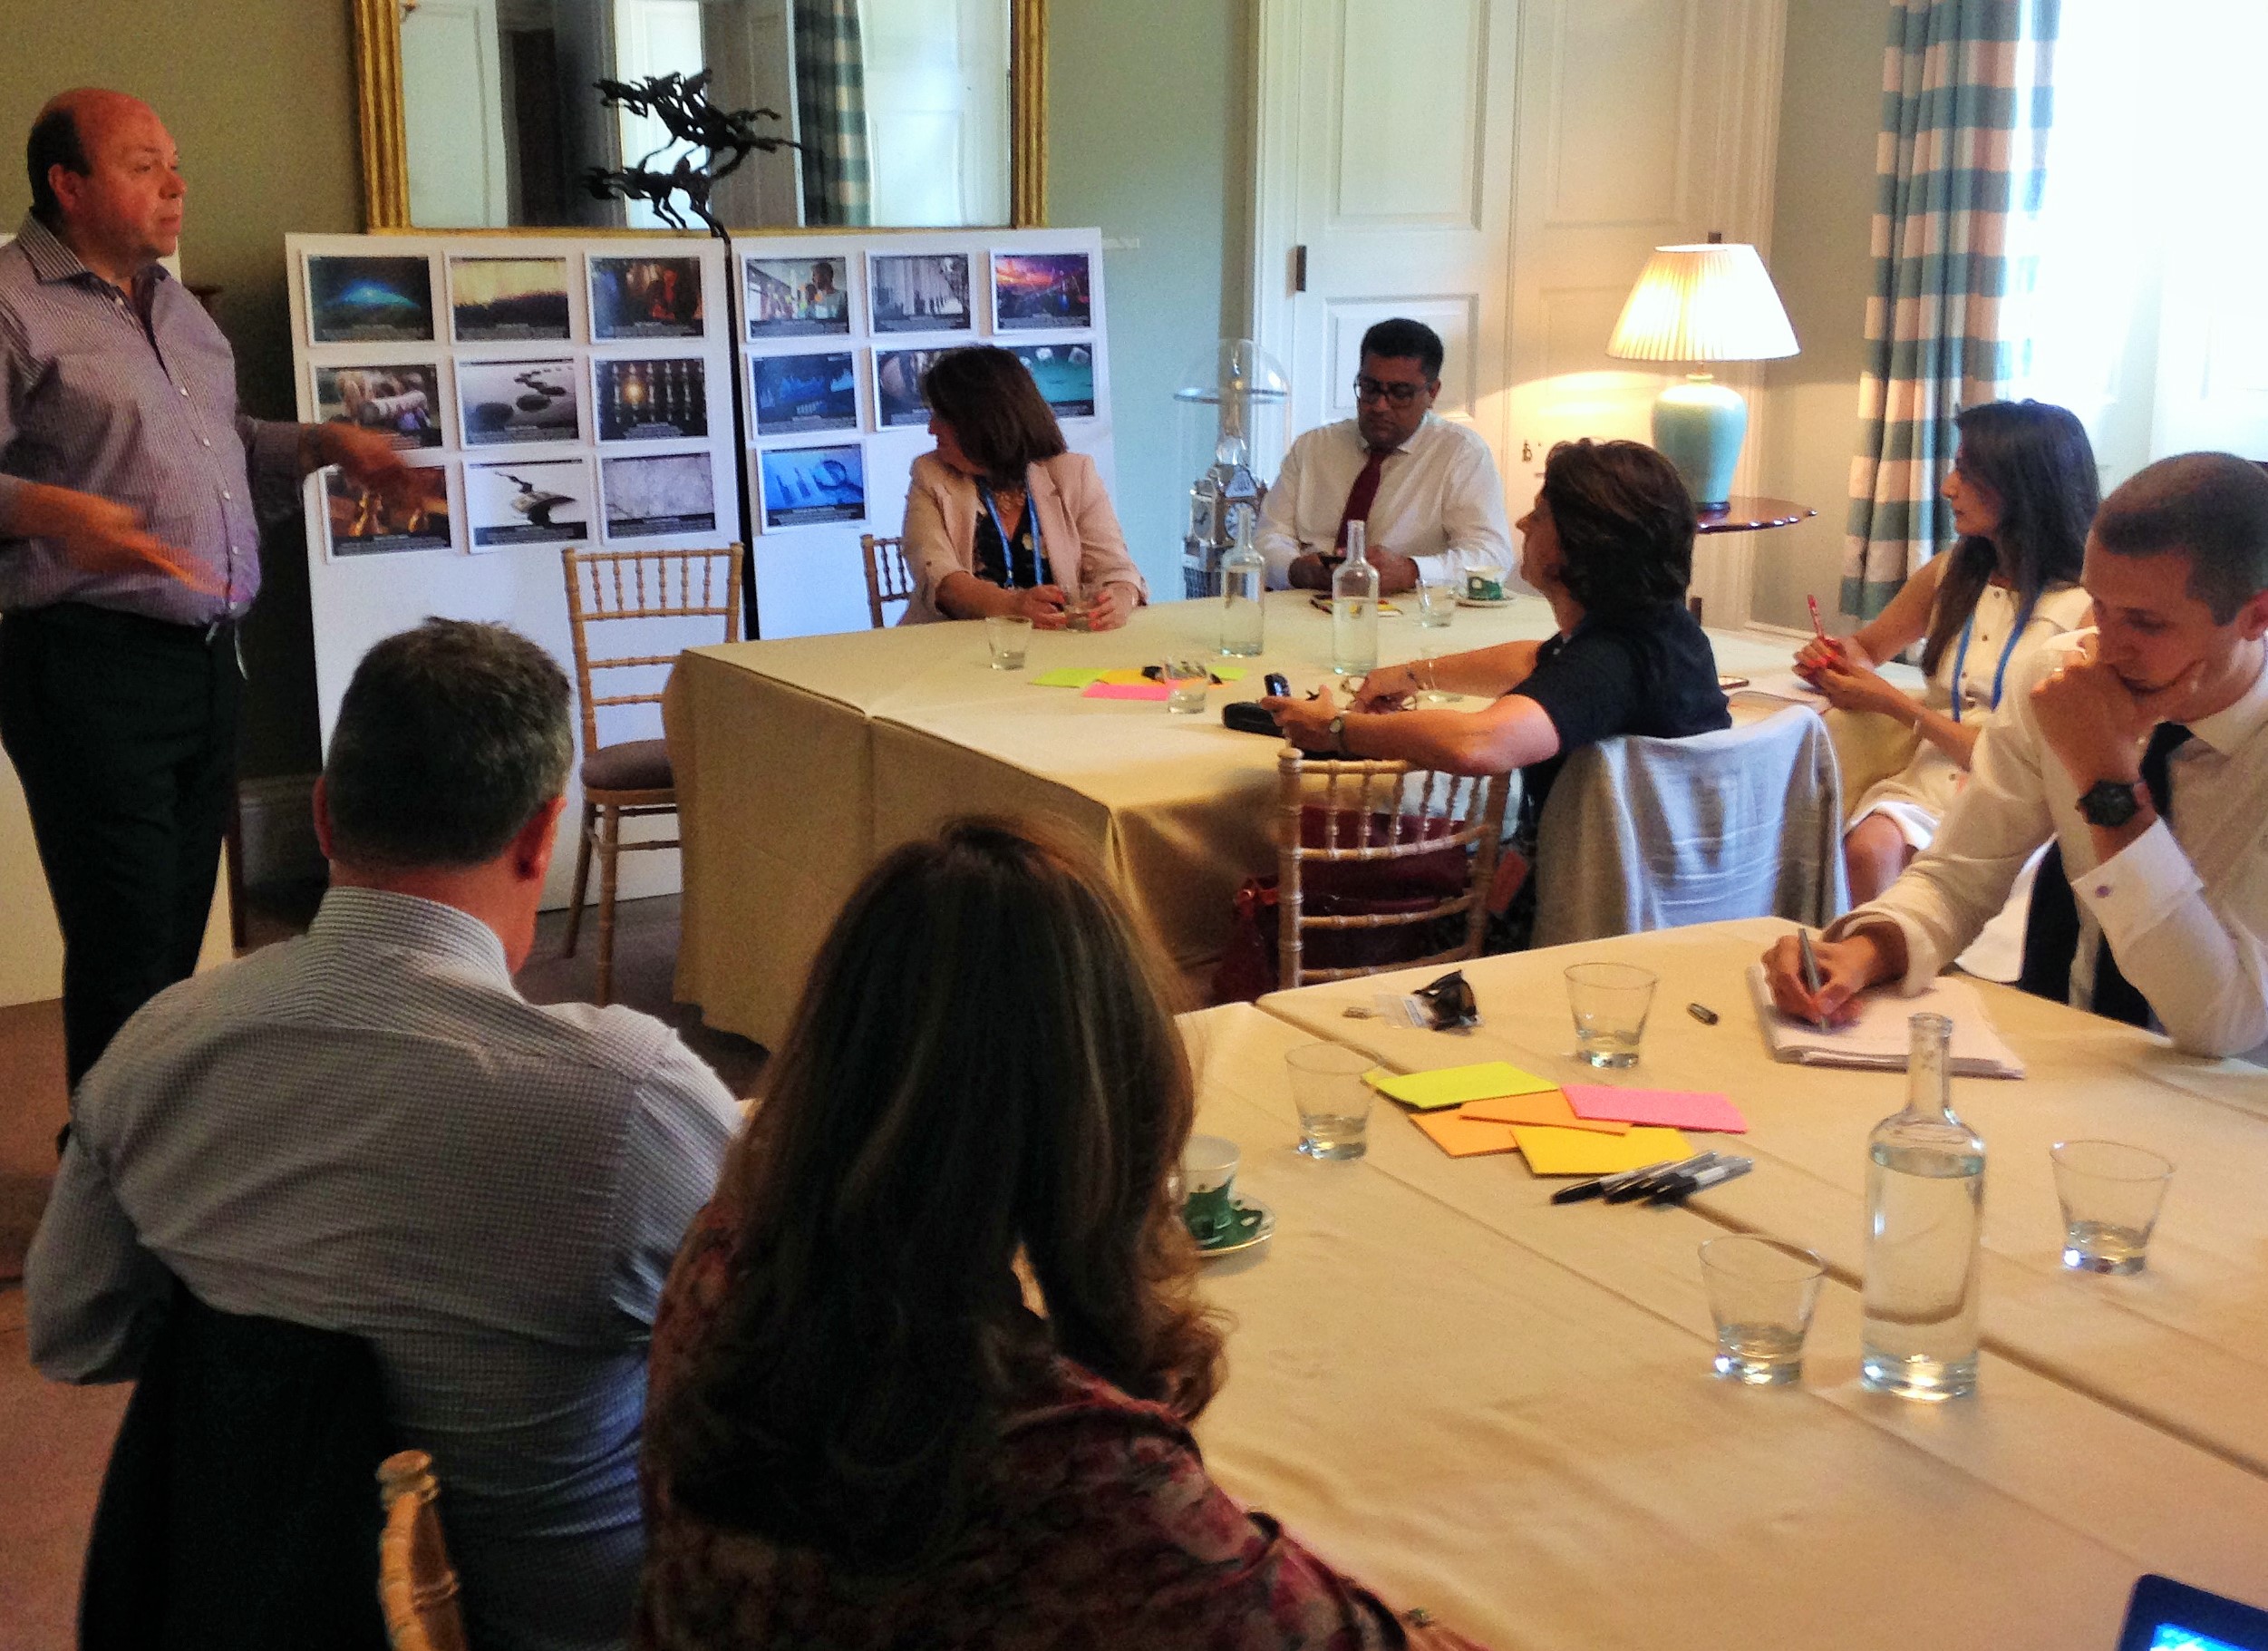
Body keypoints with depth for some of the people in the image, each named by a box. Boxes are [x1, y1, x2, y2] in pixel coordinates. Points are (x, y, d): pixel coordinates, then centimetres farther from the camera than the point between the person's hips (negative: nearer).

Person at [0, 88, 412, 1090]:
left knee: (181, 932, 15)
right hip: (92, 662, -8)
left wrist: (327, 444, 17)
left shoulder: (173, 304, 20)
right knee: (125, 945, -5)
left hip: (208, 659, 9)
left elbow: (228, 445, 31)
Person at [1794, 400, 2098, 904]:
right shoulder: (1950, 574, 11)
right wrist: (1839, 657, 3)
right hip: (1928, 783, 4)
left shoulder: (2086, 606, -6)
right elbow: (1868, 645, 29)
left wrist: (1893, 702, -9)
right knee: (1866, 852, -32)